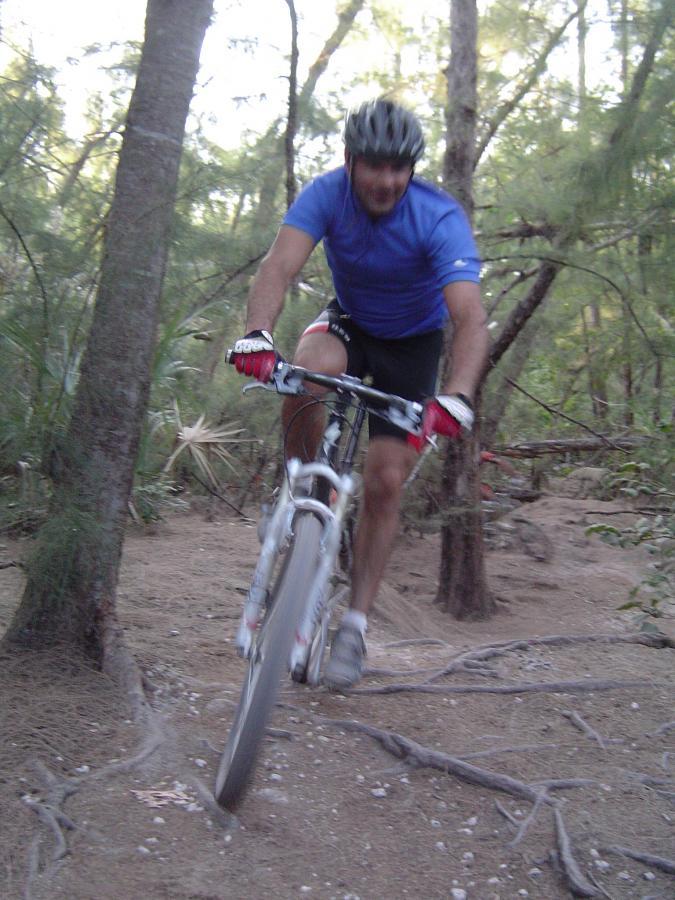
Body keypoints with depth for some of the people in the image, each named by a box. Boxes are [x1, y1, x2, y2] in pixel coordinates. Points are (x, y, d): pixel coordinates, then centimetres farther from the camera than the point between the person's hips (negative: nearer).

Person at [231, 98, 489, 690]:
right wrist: (257, 334, -56)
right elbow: (280, 265, -36)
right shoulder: (327, 195, -21)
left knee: (385, 484, -8)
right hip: (350, 321, 2)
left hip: (413, 342, -1)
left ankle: (356, 623, 6)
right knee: (309, 369, -36)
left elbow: (471, 318, -39)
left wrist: (457, 396, -56)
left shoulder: (440, 218, -28)